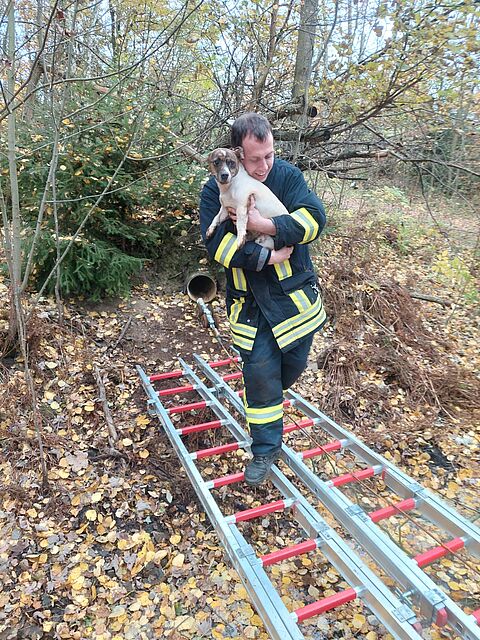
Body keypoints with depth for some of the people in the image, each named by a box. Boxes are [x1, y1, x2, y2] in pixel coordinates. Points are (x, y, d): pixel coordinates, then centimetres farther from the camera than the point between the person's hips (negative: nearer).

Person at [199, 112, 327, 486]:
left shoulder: (288, 175, -4)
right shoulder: (216, 189, -7)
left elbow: (315, 217, -18)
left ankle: (269, 399, 49)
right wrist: (268, 258, -20)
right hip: (251, 302, -1)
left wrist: (265, 226, -27)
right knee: (260, 375, 1)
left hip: (296, 295, 2)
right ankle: (265, 449, 19)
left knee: (294, 364, 14)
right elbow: (216, 242, -18)